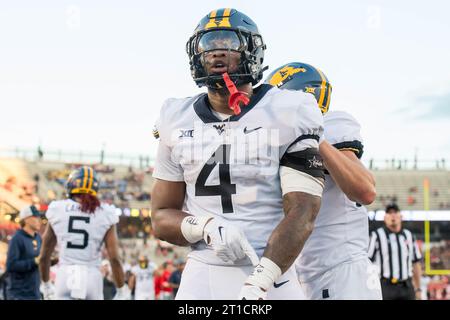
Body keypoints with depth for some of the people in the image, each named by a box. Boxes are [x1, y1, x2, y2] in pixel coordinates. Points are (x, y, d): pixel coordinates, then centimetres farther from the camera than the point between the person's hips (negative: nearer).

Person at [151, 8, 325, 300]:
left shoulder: (287, 114, -4)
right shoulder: (178, 122, 6)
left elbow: (301, 213, -11)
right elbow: (162, 217, 9)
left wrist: (256, 287, -21)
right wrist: (207, 227, -13)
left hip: (270, 275, -2)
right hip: (201, 275, 3)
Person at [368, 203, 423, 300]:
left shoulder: (409, 236, 14)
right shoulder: (377, 236, -2)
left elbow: (416, 263, 18)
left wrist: (418, 289, 15)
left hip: (406, 287, 5)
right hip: (385, 287, -5)